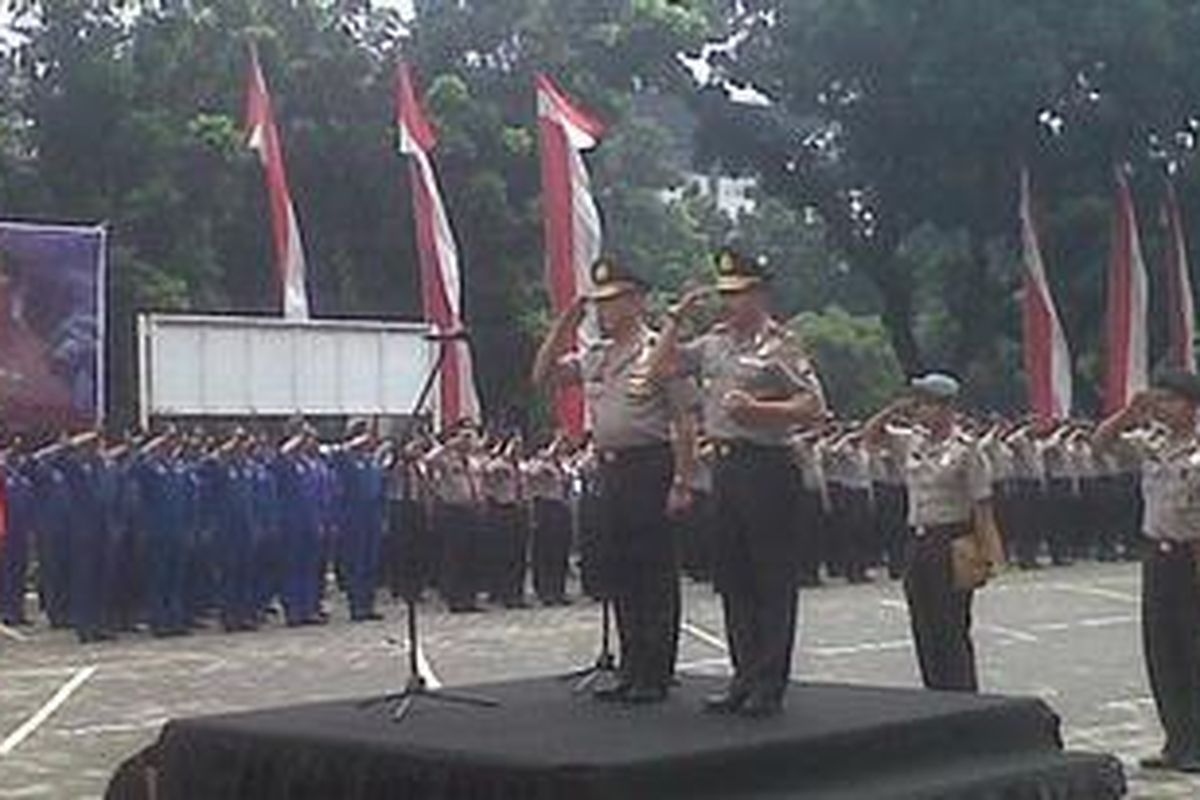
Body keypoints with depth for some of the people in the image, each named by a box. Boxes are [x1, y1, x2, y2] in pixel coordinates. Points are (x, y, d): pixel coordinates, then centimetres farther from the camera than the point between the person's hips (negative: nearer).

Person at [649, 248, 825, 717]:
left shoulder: (779, 345, -7)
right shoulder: (713, 343, 13)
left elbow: (813, 407, -12)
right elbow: (660, 368, 17)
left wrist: (757, 409, -18)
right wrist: (677, 318, 11)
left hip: (766, 464, -8)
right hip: (725, 463, 8)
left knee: (773, 580, -2)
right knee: (732, 578, 11)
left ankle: (770, 684, 2)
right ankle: (745, 678, 20)